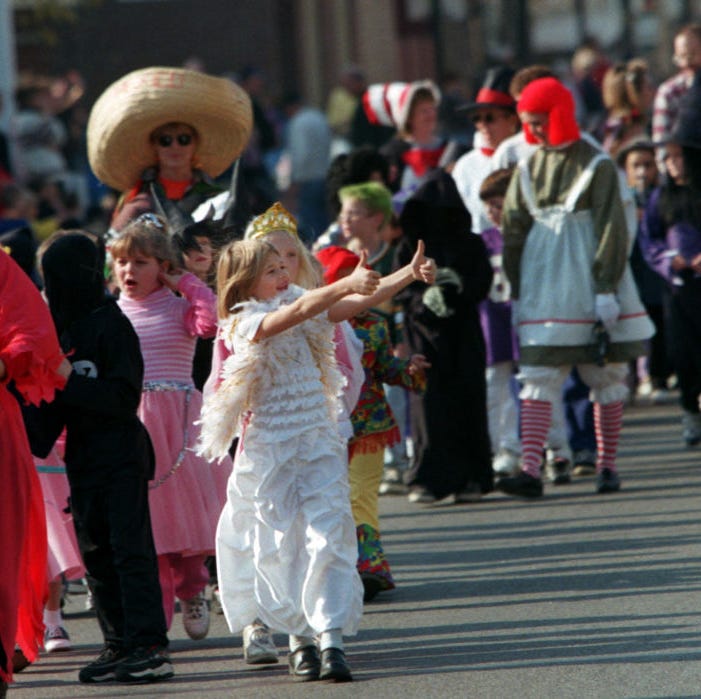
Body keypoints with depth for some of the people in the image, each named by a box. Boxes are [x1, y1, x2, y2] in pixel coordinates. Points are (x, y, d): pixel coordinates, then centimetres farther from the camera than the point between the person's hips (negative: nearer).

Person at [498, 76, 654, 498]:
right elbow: (513, 232, 12)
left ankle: (608, 467, 14)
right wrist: (517, 291, 8)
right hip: (544, 287, 3)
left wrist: (606, 290, -12)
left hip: (589, 285, -3)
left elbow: (612, 230, -7)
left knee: (607, 380, 5)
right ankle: (531, 471, -15)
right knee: (539, 378, -7)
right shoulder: (529, 170, 8)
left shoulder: (597, 166, -5)